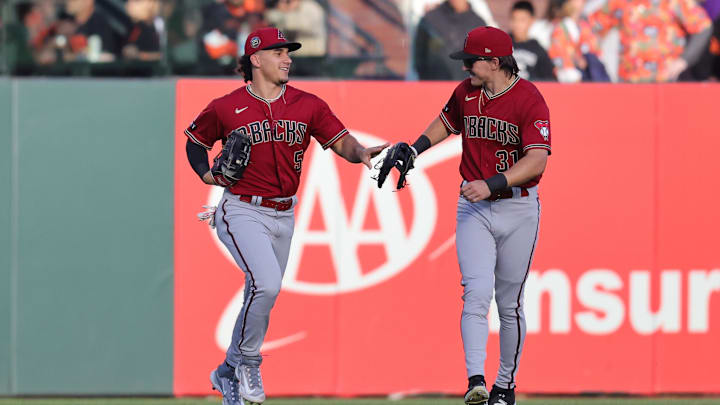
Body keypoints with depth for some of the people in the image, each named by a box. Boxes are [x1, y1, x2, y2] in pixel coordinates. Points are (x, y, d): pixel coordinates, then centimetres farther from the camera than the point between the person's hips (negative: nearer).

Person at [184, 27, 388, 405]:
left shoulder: (307, 105, 2)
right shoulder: (226, 108, -5)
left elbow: (341, 141, -5)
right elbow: (195, 139, 12)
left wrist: (360, 152, -26)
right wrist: (205, 173, -4)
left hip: (283, 215, 5)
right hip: (242, 213, -5)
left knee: (263, 296, 12)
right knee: (266, 284, -25)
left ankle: (229, 373, 31)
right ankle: (246, 362, -4)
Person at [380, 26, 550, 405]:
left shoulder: (530, 100, -14)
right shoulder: (466, 92, 4)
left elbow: (537, 160, -24)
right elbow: (447, 121, 27)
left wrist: (491, 185, -33)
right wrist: (413, 149, 13)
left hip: (518, 209, -3)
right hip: (474, 209, 3)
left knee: (509, 304, 7)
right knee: (477, 294, -15)